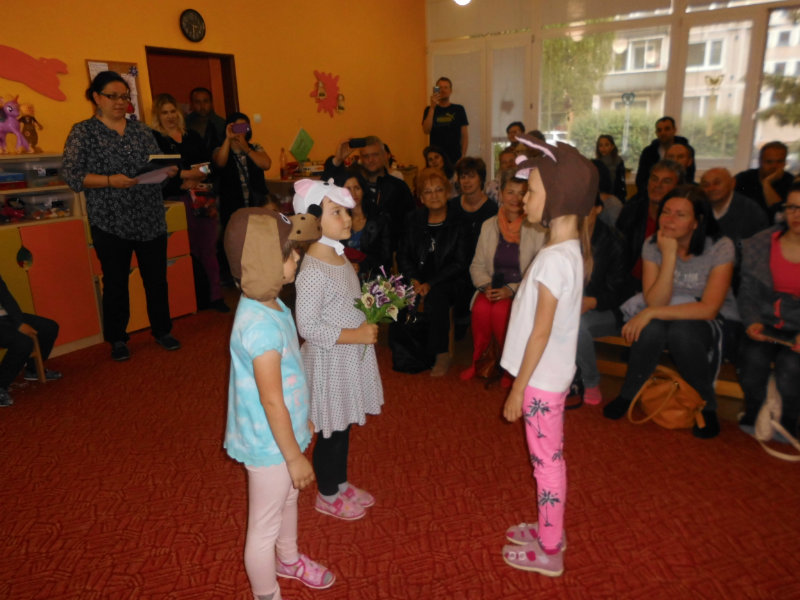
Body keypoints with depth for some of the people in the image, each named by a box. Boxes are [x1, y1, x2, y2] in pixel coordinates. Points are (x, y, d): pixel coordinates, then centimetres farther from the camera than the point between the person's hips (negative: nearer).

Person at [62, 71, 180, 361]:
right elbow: (71, 175, -7)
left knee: (157, 277, 8)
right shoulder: (83, 132, 0)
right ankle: (117, 339, 20)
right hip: (111, 222, -3)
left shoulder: (141, 130, 12)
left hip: (151, 219, 3)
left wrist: (168, 171, -9)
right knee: (115, 281, 6)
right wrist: (110, 180, -21)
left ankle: (162, 330, 23)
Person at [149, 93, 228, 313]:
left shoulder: (192, 136, 18)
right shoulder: (154, 138, 3)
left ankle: (215, 295, 7)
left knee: (209, 248, 2)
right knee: (191, 250, -4)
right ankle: (196, 296, 6)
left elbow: (209, 163, 12)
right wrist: (188, 174, -13)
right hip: (177, 200, -4)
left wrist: (195, 178, -7)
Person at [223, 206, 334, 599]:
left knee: (288, 499, 31)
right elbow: (272, 401, -27)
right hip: (270, 443, -10)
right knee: (264, 526, 14)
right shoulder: (261, 325, -32)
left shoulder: (269, 305, -2)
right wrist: (294, 456, -17)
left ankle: (289, 560, 57)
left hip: (283, 432, 10)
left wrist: (302, 420, 20)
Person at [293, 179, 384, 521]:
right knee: (331, 431, 10)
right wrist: (354, 335, -23)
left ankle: (341, 483, 43)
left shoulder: (338, 255, 3)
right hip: (330, 363, -9)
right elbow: (307, 327, -26)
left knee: (344, 424, 23)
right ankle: (328, 496, 33)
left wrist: (367, 323, 3)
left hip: (351, 357, 9)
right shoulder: (312, 271, -25)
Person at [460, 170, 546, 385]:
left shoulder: (537, 229, -3)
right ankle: (478, 360, -4)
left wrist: (512, 289, -17)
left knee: (500, 310, -31)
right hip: (493, 288, 3)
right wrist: (486, 286, -7)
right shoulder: (488, 226, 10)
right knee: (481, 308, -28)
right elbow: (477, 265, 12)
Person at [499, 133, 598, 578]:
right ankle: (548, 530, 39)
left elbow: (541, 332, -22)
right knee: (548, 458, 21)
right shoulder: (573, 249, 4)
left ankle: (548, 552, 24)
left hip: (542, 378, -9)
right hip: (550, 373, 9)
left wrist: (518, 388, -14)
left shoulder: (554, 257, -24)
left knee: (547, 461, 6)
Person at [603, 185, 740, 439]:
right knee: (651, 329, -33)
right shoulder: (652, 245, -9)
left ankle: (707, 407, -12)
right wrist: (669, 255, -28)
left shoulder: (720, 247, -15)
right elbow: (654, 302, -19)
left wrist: (651, 313, -28)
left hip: (709, 322, -2)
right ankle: (627, 395, -8)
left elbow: (709, 308, -23)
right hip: (665, 317, 2)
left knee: (682, 331, -36)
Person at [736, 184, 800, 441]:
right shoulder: (758, 245, 6)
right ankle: (753, 416, 5)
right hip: (765, 327, 1)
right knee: (754, 359, -24)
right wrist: (752, 322, -9)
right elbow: (747, 295, 9)